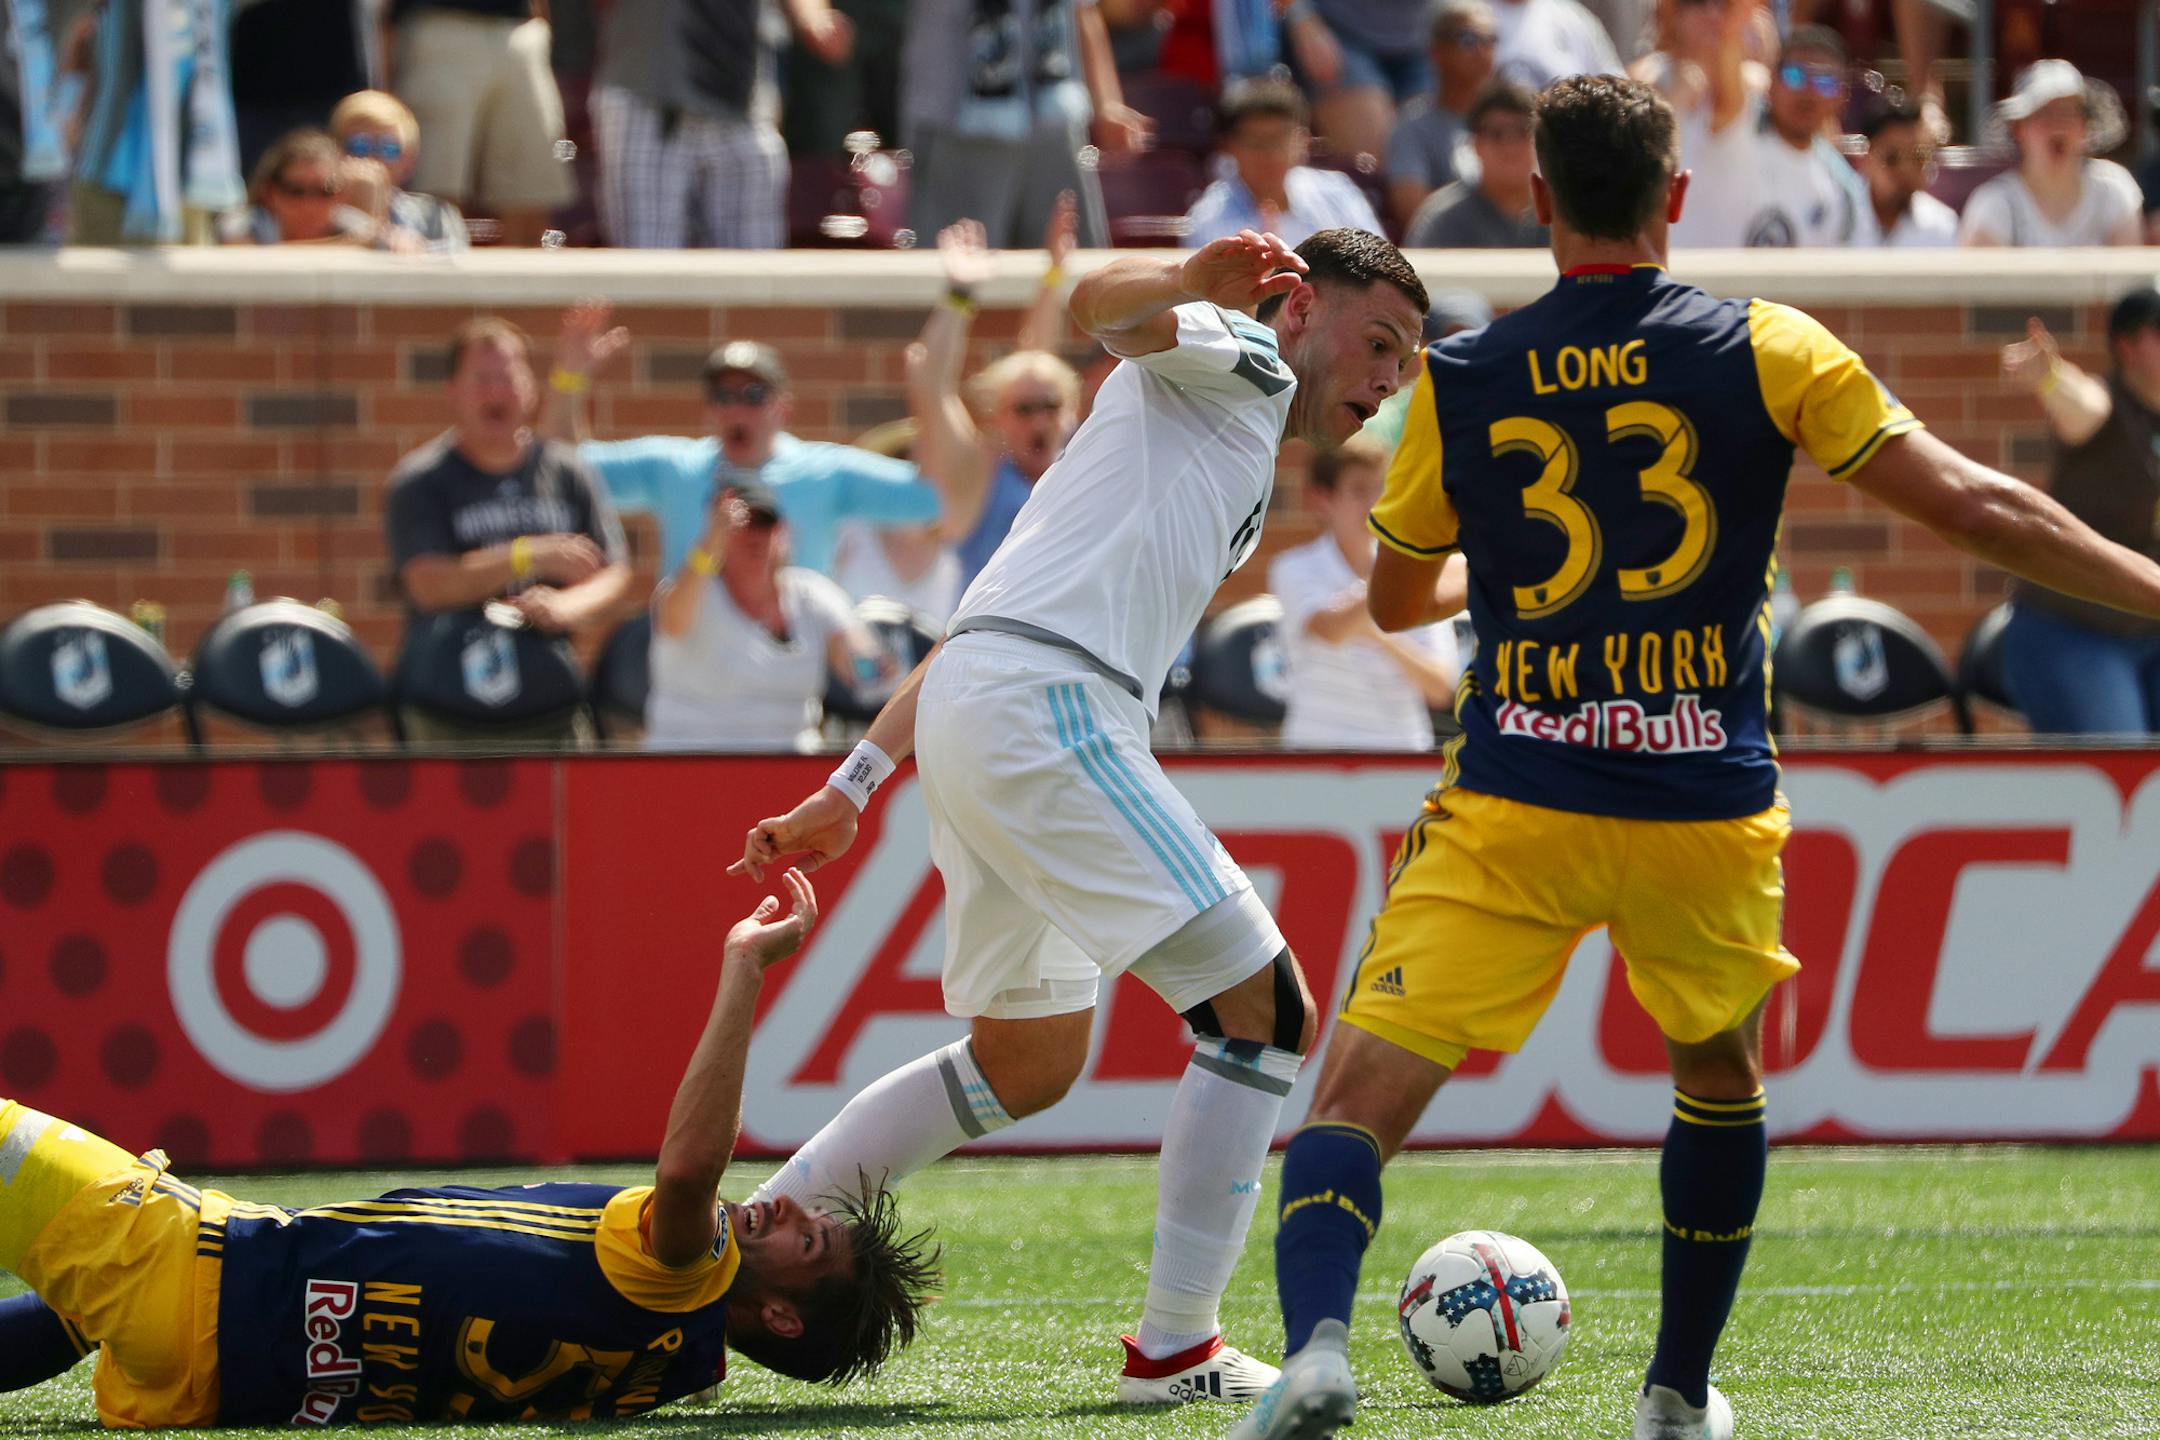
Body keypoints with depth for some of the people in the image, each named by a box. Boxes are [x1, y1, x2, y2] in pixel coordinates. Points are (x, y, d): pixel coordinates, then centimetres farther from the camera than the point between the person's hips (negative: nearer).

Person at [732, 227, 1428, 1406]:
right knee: (1262, 1008, -9)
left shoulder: (1239, 487, 32)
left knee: (1030, 1061, 23)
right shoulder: (1237, 360, 7)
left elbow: (1004, 616, 30)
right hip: (1041, 706, -10)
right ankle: (1176, 1350, -6)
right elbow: (1099, 305, -16)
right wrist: (1190, 285, -39)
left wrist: (854, 788, 27)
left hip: (971, 718, 10)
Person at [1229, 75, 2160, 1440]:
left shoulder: (1458, 382, 3)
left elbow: (1396, 599, 18)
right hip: (1710, 814, 1)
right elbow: (1973, 506, -4)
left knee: (1359, 1096, -6)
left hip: (1513, 815, -1)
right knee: (1720, 1072, 29)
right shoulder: (1768, 352, -2)